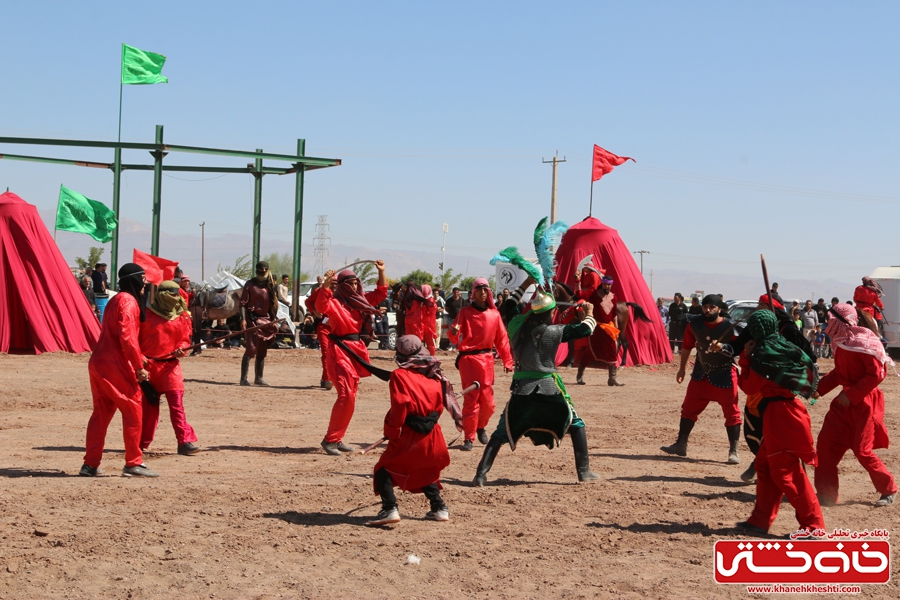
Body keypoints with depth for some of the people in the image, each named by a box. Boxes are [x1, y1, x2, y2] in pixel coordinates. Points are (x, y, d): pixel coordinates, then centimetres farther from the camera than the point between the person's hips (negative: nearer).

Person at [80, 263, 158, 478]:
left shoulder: (116, 300, 20)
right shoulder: (128, 301, -10)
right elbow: (127, 336, -19)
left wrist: (138, 359, 18)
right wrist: (139, 366, -17)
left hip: (98, 363, 10)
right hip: (114, 364, -10)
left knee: (101, 412, 12)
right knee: (133, 409, -3)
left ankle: (90, 464, 14)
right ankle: (133, 463, -1)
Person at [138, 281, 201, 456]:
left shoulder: (183, 316, 4)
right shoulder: (147, 314, -2)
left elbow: (185, 340, 10)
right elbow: (136, 338, 2)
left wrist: (181, 349, -11)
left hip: (170, 366, 1)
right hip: (148, 365, -1)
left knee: (176, 403, -9)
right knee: (148, 405, 8)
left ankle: (185, 441, -11)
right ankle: (143, 442, 20)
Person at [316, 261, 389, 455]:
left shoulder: (361, 301, 13)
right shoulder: (335, 302, -8)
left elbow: (380, 293, 25)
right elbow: (321, 306, -29)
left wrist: (381, 272, 14)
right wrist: (326, 284, -41)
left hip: (357, 351, 8)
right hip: (340, 351, -8)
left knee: (350, 397, 10)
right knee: (346, 395, -16)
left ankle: (337, 438, 18)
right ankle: (330, 439, -11)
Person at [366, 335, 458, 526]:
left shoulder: (399, 375, -8)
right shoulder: (434, 375, 7)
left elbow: (399, 407, -16)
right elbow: (440, 404, 11)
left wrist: (392, 432, -8)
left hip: (409, 434, -6)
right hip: (431, 434, 6)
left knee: (384, 469, 5)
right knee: (425, 471, 28)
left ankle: (390, 508, -11)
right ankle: (439, 507, 22)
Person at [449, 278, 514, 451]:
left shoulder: (494, 314, 6)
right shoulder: (465, 312, -3)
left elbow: (502, 339, 9)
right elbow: (456, 339, -9)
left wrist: (507, 360, 5)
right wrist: (454, 333, -32)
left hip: (487, 359, 3)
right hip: (468, 358, -3)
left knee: (487, 400, 5)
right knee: (471, 399, -7)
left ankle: (481, 427, 32)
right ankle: (469, 438, 0)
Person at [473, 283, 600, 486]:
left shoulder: (517, 326, 2)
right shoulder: (553, 332, -7)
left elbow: (509, 306, 23)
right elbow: (584, 330, 1)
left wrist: (526, 285, 31)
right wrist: (589, 314, 23)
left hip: (521, 390, 3)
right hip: (549, 389, -3)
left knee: (502, 432, 9)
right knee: (576, 424, 16)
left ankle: (481, 474, -4)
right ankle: (584, 471, 13)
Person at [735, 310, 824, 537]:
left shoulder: (762, 354, -13)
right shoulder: (788, 349, 10)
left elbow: (749, 387, -6)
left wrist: (746, 357, 1)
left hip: (778, 414, -9)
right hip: (790, 409, 9)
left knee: (785, 472, -5)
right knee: (764, 464, 15)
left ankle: (814, 525, -4)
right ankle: (760, 520, 18)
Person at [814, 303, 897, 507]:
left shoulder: (863, 342, -18)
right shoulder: (841, 343, 7)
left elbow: (876, 374, -21)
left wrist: (852, 395, -22)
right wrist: (818, 388, 3)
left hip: (865, 402, -8)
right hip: (846, 400, 8)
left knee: (862, 450, -6)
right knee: (826, 443, 1)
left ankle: (889, 490, 14)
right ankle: (826, 493, 9)